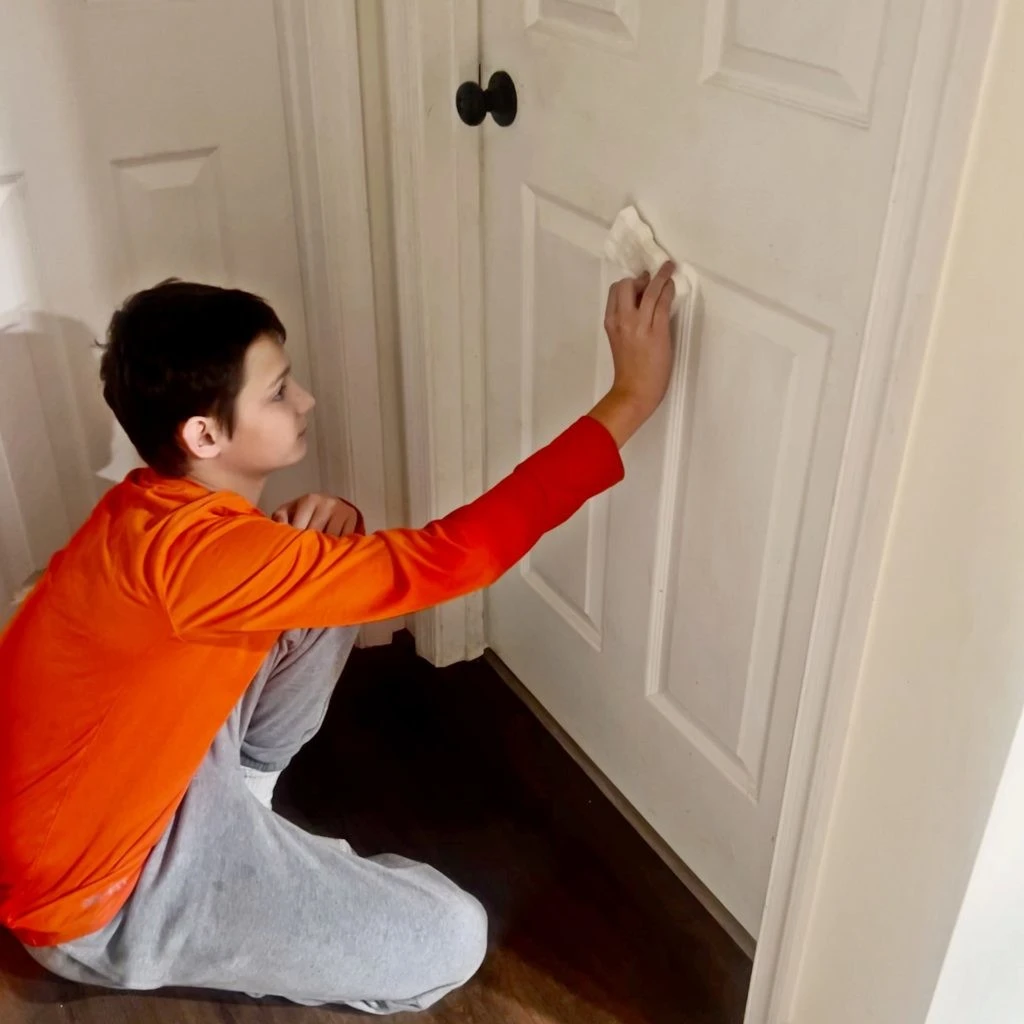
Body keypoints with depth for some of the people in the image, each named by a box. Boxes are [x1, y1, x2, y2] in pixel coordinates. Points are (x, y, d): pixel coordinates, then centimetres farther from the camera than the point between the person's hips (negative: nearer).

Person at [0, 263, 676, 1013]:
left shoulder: (158, 507, -4)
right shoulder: (193, 549, -34)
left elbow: (277, 574, 13)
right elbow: (447, 558, -36)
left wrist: (310, 532, -13)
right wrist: (631, 400, -33)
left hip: (137, 776, 8)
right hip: (95, 899, -8)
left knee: (326, 595, 1)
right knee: (451, 941, -11)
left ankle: (238, 795, 14)